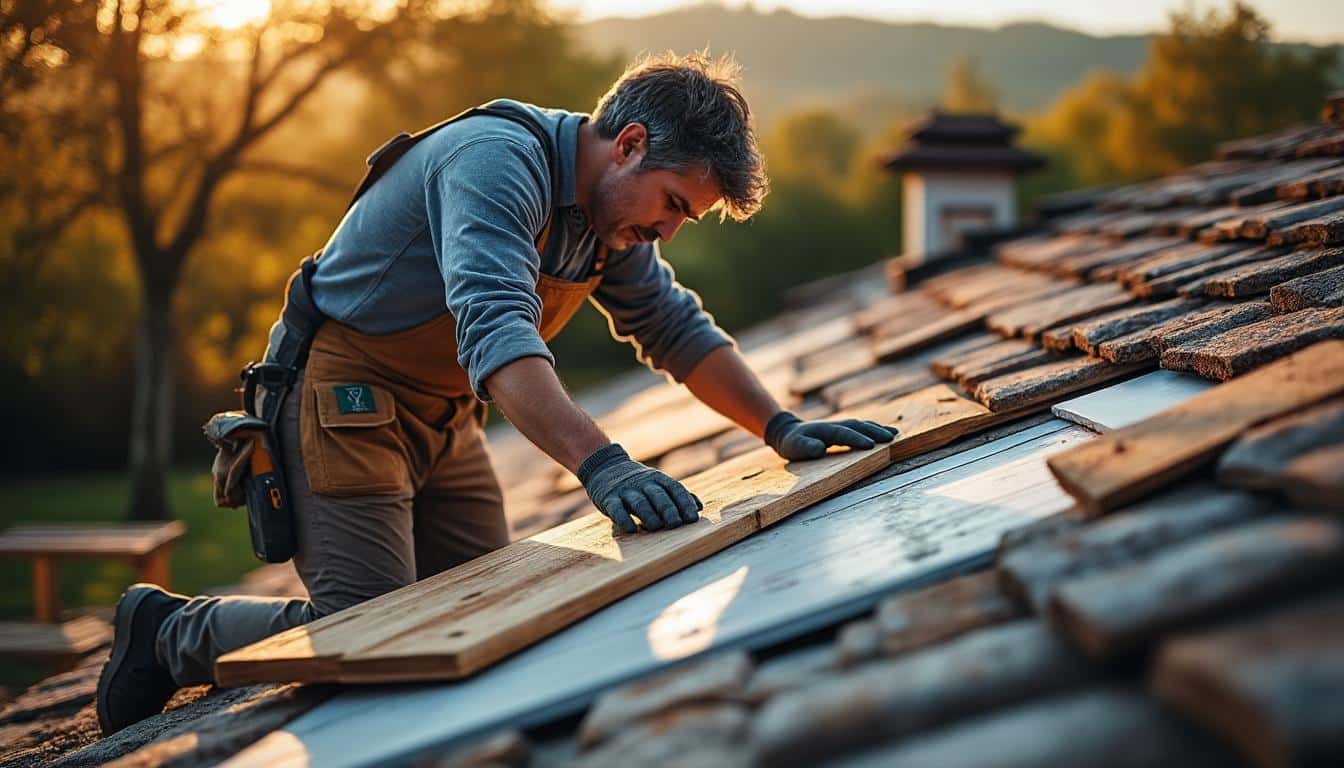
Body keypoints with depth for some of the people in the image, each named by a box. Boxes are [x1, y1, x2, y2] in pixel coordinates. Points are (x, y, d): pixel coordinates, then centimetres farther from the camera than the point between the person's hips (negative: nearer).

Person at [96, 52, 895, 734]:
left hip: (445, 418, 9)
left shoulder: (613, 215, 4)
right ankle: (172, 631, 11)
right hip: (344, 398, -9)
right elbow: (494, 329, -40)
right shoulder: (500, 160, -26)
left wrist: (782, 427, 2)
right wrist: (601, 464, -51)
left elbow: (676, 329, 13)